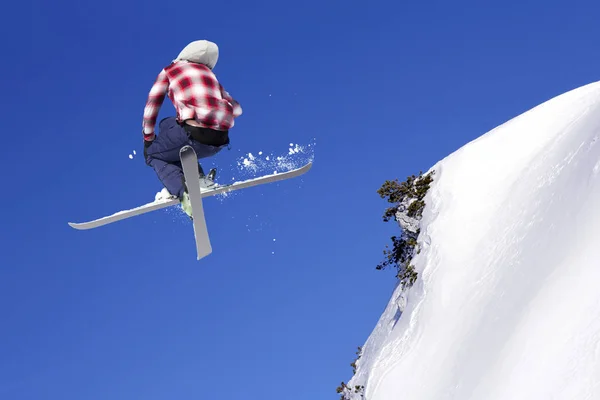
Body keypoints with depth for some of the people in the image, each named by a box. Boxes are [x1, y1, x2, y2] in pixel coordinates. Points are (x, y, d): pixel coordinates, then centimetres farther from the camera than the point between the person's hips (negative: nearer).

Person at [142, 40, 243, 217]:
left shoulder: (169, 70, 16)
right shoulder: (210, 75, 26)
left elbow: (151, 106, 14)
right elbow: (235, 108, 25)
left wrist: (148, 139, 24)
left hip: (196, 135, -5)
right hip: (221, 141, 5)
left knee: (153, 153, 23)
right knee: (166, 124, 32)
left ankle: (183, 190, -5)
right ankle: (199, 177, 16)